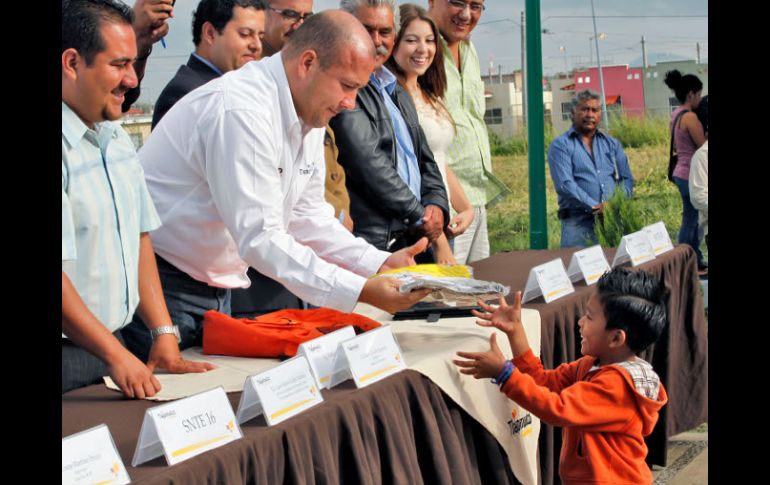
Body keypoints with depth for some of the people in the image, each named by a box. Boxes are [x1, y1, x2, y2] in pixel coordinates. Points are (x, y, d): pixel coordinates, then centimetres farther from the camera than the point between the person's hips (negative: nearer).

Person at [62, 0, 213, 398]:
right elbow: (60, 270, -22)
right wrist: (116, 356, -19)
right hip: (70, 355, -8)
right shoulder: (66, 146, -19)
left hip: (113, 346, 8)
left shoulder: (118, 140, 10)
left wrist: (163, 334, 8)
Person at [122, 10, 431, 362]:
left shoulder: (309, 115, 3)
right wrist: (360, 291, -33)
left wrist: (381, 264, -5)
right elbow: (260, 238, -30)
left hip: (216, 289, 9)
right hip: (164, 280, -9)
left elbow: (306, 216, 9)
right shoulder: (242, 110, -26)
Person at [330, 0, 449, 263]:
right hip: (371, 240, -8)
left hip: (417, 239, 8)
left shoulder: (399, 94, 21)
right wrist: (419, 215, -8)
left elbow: (426, 161, 22)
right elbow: (367, 163, -14)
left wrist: (436, 206, 2)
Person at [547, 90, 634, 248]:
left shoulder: (612, 144, 19)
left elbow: (626, 178, 12)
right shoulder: (560, 146, 3)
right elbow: (565, 185, -10)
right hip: (579, 222, -4)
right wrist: (595, 206, -17)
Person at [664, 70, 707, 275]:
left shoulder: (675, 115, 10)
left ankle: (696, 262, 23)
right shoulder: (690, 117, -19)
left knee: (693, 220, 16)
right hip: (691, 175, -9)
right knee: (690, 222, -2)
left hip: (682, 173, 10)